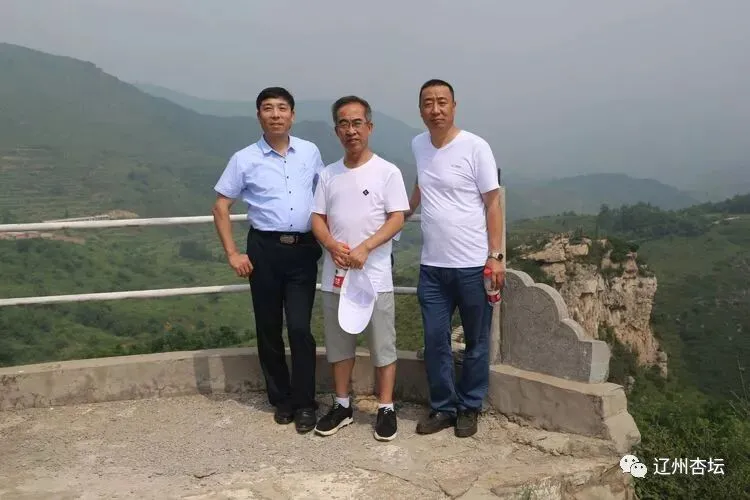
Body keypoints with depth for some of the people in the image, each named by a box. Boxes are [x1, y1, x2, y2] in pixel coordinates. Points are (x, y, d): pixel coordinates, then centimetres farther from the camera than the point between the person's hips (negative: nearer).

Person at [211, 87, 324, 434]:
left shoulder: (310, 152, 4)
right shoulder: (244, 159, -2)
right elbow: (220, 207, 2)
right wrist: (232, 253, -5)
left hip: (304, 250, 0)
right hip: (265, 249, 0)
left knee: (300, 328, -5)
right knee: (268, 329, 8)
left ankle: (304, 403, 9)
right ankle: (280, 398, 25)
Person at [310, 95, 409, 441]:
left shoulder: (387, 172, -3)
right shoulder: (328, 175, 9)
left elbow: (397, 219, -9)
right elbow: (318, 219, 7)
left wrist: (364, 248, -21)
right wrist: (332, 245, -13)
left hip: (375, 275, -4)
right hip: (335, 275, 4)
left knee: (382, 345, 4)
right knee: (338, 343, 13)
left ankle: (386, 408, 18)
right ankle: (342, 405, 28)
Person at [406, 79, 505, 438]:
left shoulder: (475, 147, -10)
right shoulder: (418, 145, 6)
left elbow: (492, 204, -8)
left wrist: (495, 257, -12)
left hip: (473, 265, -4)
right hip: (431, 266, 4)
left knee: (476, 342, 10)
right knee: (435, 340, 8)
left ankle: (469, 408, 26)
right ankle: (442, 407, 24)